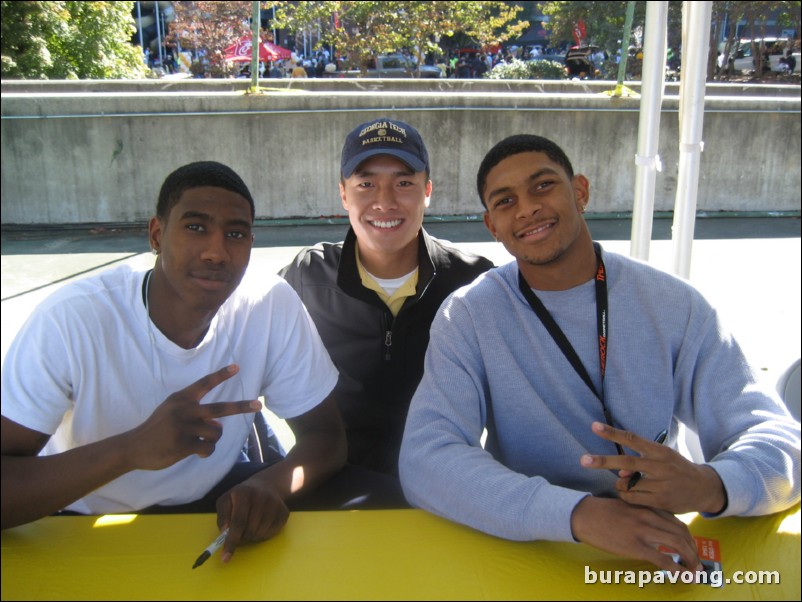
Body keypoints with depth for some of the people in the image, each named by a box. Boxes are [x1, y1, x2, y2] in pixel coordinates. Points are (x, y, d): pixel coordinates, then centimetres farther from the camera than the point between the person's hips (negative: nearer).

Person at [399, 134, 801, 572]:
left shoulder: (674, 305, -3)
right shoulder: (467, 317, -8)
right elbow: (423, 462, -19)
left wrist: (712, 485, -27)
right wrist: (580, 513, -31)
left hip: (658, 551, 3)